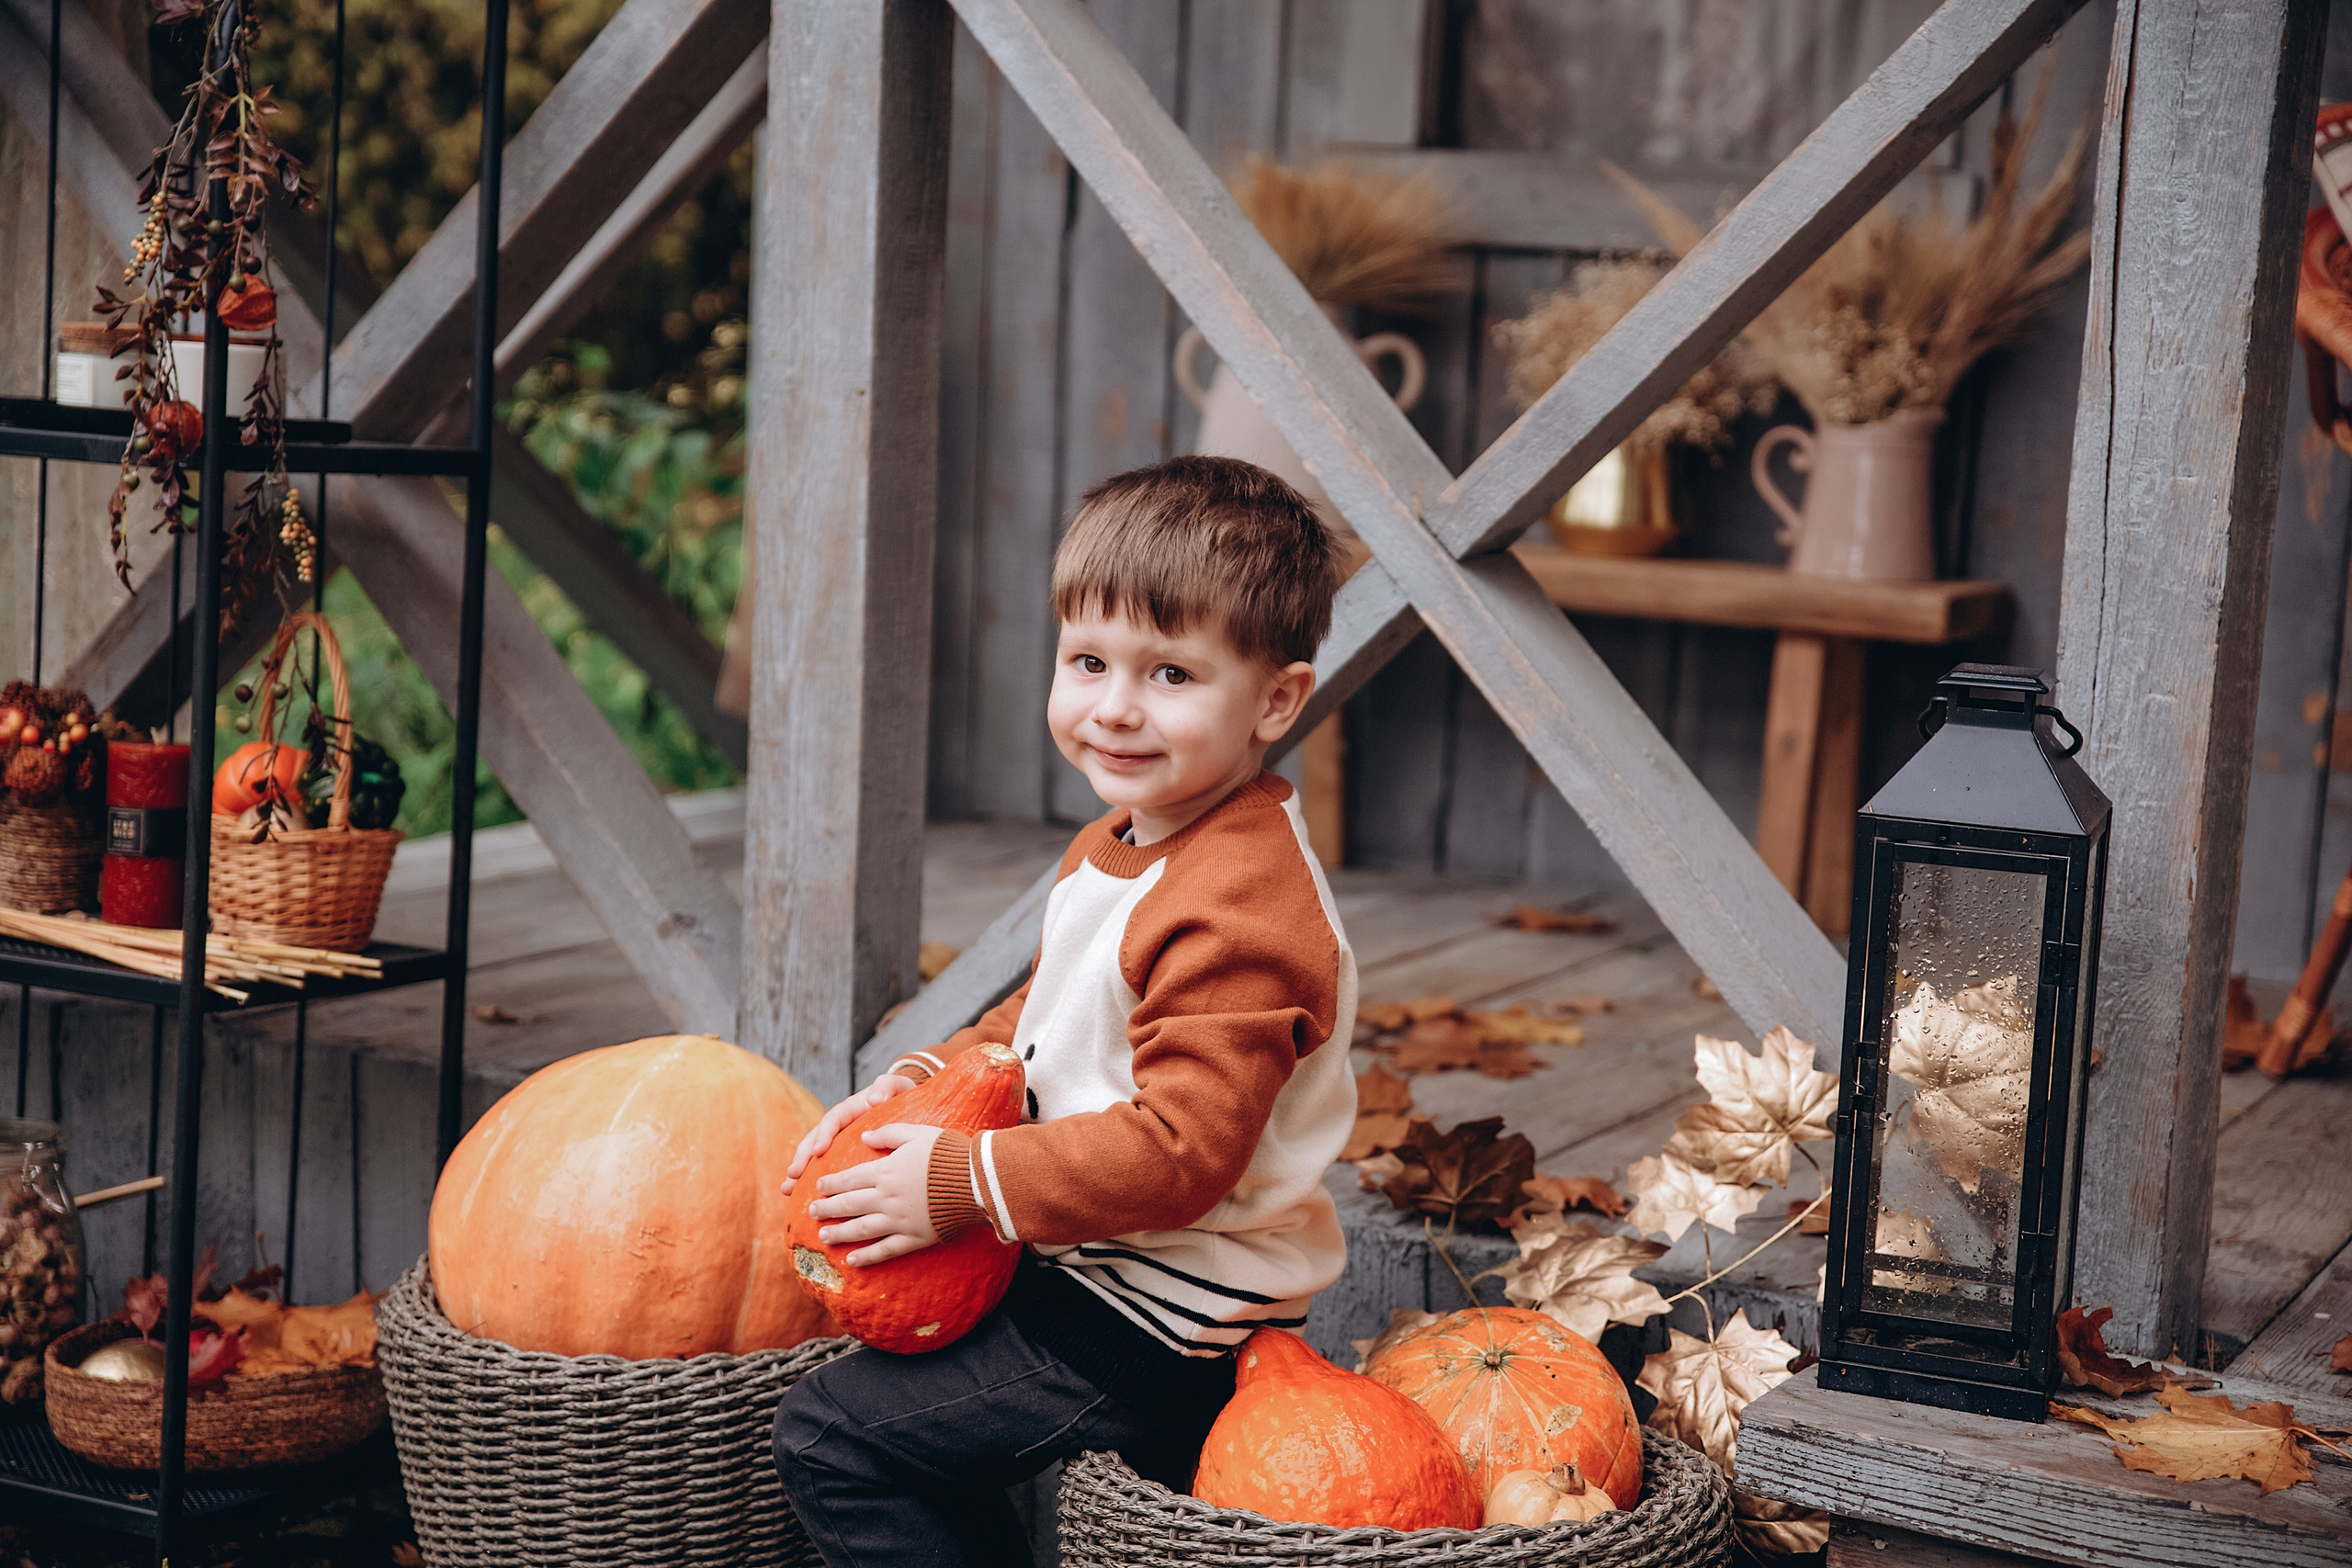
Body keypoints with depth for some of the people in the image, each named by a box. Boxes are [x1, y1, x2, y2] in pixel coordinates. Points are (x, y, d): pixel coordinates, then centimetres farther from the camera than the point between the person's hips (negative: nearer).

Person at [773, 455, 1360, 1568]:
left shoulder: (1237, 913, -28)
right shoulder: (1117, 850, 7)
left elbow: (1179, 1150, -31)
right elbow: (1043, 1023, 20)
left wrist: (959, 1184, -24)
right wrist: (922, 1082, 2)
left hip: (1158, 1335, -10)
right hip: (1094, 1272, 10)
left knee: (832, 1436, -8)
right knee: (888, 1365, 28)